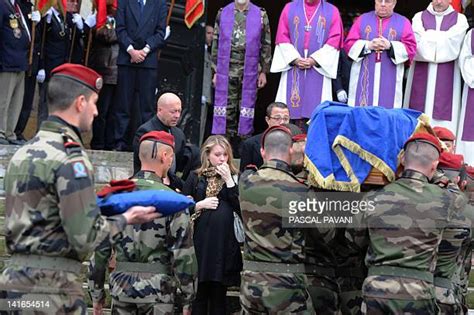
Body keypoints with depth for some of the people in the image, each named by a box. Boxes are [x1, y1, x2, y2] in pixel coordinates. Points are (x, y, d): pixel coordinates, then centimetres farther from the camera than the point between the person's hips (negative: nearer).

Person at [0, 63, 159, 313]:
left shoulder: (22, 153, 13)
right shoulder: (71, 158, -13)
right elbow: (85, 238, -16)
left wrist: (94, 201, 18)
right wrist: (125, 219, 1)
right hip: (52, 289, -8)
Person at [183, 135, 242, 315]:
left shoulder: (234, 177, 8)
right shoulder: (195, 177, 7)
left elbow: (242, 208, -4)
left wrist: (228, 180, -7)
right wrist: (200, 205, -9)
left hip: (225, 243, 0)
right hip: (200, 242, 0)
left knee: (219, 294, 6)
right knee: (199, 292, 2)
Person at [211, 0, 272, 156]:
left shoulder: (261, 15, 3)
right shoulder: (223, 13, 7)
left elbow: (266, 45, 5)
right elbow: (216, 43, 9)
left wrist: (263, 71, 3)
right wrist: (216, 71, 7)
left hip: (249, 71, -1)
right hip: (227, 71, 1)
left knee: (246, 109, 2)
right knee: (226, 111, 2)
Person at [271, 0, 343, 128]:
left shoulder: (332, 11, 7)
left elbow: (334, 40, -1)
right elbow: (282, 37, 5)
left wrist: (314, 60, -11)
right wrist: (295, 59, -9)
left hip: (319, 67, -1)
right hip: (293, 66, 1)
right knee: (294, 107, -3)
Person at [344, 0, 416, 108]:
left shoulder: (403, 22, 7)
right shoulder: (362, 19, 11)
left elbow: (411, 48, -1)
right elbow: (349, 44, 4)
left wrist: (390, 46, -15)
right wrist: (368, 45, -12)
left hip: (389, 79, -1)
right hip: (364, 77, 1)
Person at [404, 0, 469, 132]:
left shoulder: (460, 19, 6)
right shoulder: (419, 17, 9)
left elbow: (452, 46, -8)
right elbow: (417, 46, -4)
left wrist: (428, 36, -2)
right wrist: (442, 37, -11)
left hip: (446, 78, -1)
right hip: (421, 76, 1)